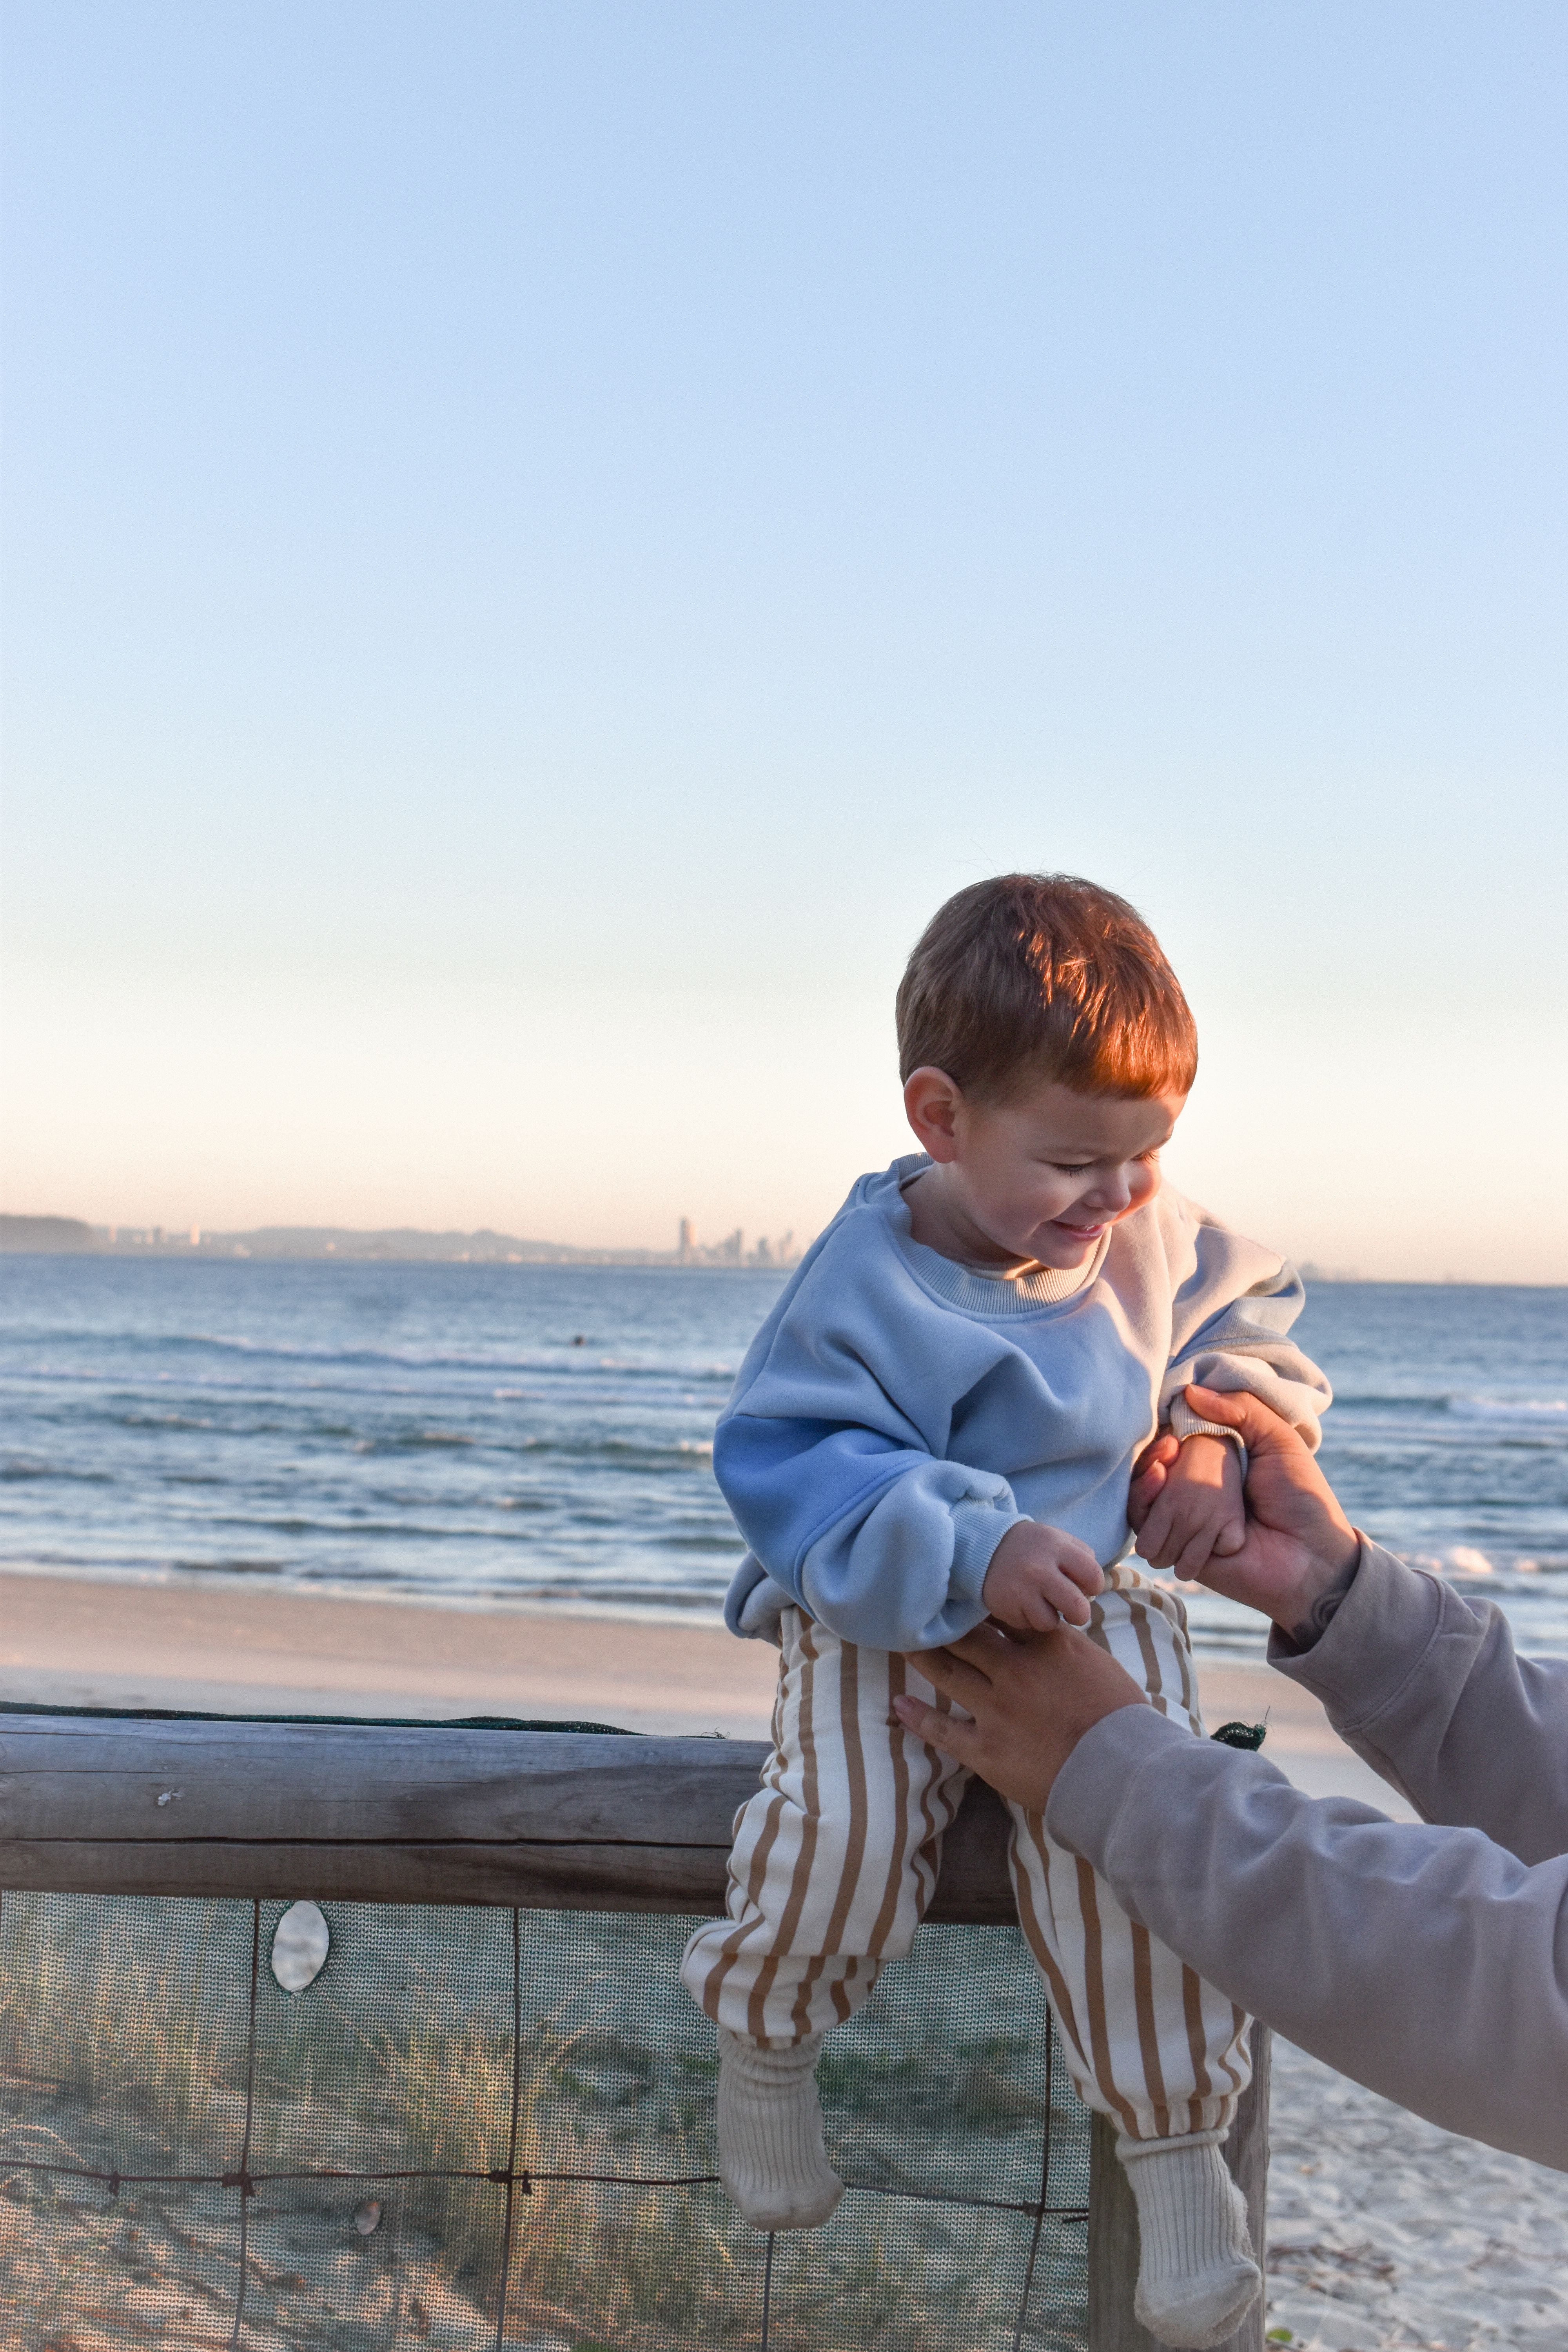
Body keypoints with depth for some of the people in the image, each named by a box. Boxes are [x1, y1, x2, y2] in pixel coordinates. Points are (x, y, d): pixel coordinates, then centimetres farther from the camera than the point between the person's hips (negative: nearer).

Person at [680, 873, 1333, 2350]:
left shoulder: (1156, 1241, -1)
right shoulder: (867, 1287, -16)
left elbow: (1253, 1325, 16)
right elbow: (790, 1471, -20)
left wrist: (1221, 1434, -5)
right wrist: (969, 1549, -32)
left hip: (1091, 1608, 3)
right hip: (887, 1625, -3)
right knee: (845, 1830, -28)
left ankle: (1177, 2146, -3)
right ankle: (764, 2046, 8)